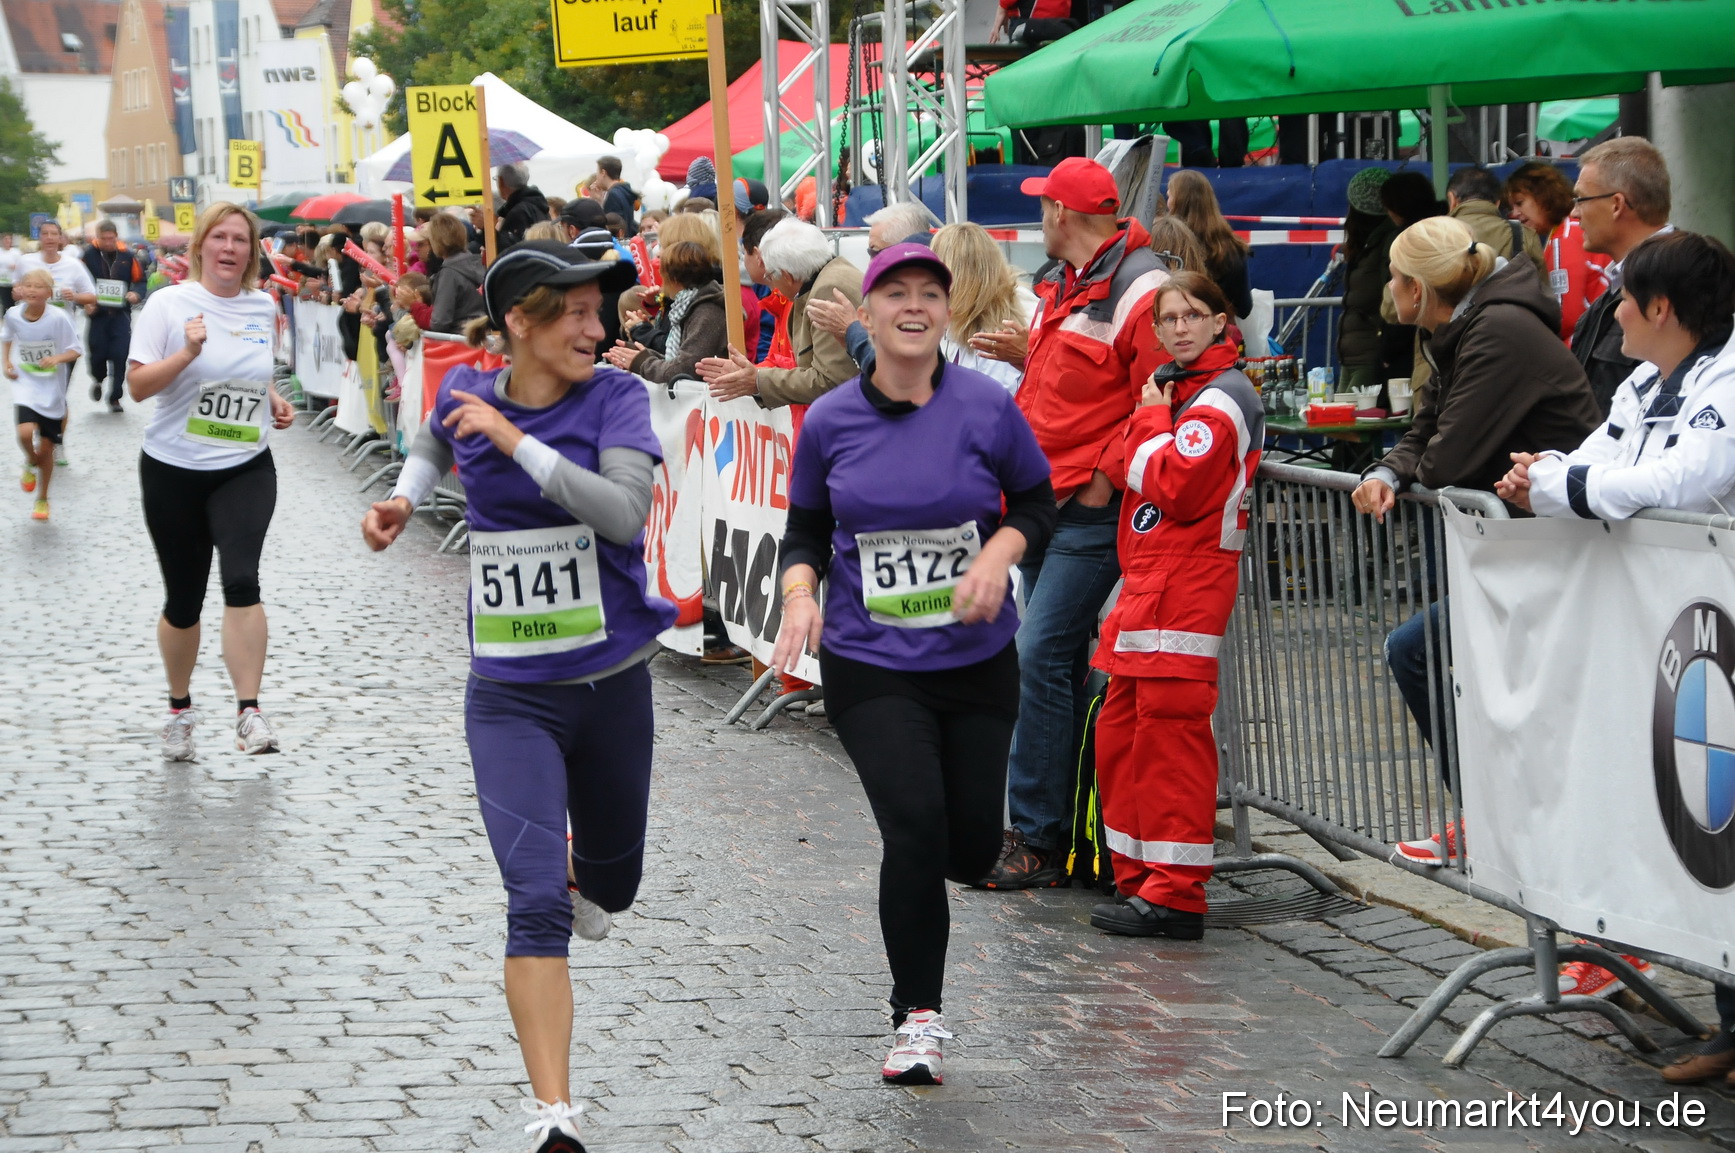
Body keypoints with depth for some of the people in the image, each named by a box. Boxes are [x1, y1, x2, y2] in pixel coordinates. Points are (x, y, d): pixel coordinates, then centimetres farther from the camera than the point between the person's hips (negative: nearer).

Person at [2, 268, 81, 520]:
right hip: (25, 384, 1)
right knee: (26, 433, -24)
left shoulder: (58, 318, -18)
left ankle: (42, 499, 28)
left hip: (52, 389, -1)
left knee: (46, 447, 8)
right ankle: (31, 463, 12)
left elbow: (75, 350, -10)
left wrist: (58, 358, -29)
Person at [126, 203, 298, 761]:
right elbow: (138, 385, -11)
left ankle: (249, 711, -21)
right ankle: (179, 709, 31)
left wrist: (274, 401, 5)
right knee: (183, 600, 8)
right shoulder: (169, 303, -6)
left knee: (241, 579, -21)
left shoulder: (263, 308, 6)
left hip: (246, 469, 2)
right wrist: (188, 352, -25)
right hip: (174, 470, -1)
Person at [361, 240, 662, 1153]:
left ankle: (578, 870, 59)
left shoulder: (614, 399, -9)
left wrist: (518, 441, -26)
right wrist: (404, 499, 9)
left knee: (611, 883, 21)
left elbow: (625, 512, -26)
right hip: (511, 696, 0)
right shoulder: (467, 393, -1)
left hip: (612, 685, 1)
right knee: (537, 902, -16)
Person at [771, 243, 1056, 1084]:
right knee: (914, 827, -16)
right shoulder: (830, 421, -4)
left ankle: (919, 877, 45)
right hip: (869, 666, -1)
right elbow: (806, 530, 8)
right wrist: (800, 595, -11)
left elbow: (1037, 502, 6)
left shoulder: (986, 406, -6)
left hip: (976, 660, 1)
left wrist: (998, 554, -14)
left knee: (972, 848, 5)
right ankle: (918, 1016, 1)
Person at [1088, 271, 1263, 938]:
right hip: (1150, 582, 10)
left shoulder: (1221, 398, -10)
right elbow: (1142, 477, 18)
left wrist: (1152, 421, -7)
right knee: (1119, 733, 12)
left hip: (1186, 588, -10)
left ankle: (1174, 897, -7)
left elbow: (1175, 487, -20)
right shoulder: (1176, 386, 20)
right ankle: (1140, 881, 20)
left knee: (1169, 734, -9)